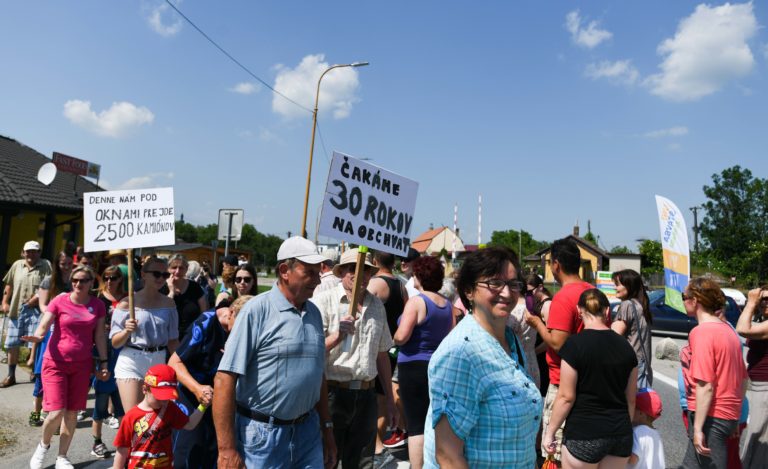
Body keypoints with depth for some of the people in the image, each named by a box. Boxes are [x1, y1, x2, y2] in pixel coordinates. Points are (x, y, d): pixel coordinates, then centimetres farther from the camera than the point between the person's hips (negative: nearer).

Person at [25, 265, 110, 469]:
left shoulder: (97, 305, 1)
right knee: (57, 412, -10)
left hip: (82, 365, 3)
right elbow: (43, 326, -12)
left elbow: (99, 336, 4)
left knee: (72, 413, 7)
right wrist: (37, 336, -35)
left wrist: (103, 362, 1)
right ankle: (43, 445, 23)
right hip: (56, 363, -2)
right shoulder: (59, 301, -7)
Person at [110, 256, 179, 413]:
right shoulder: (127, 303, -6)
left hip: (159, 361, 4)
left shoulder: (169, 303, 5)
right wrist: (127, 331, -22)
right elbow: (114, 343, -3)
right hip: (131, 362, -3)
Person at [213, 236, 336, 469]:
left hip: (308, 431, 5)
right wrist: (227, 450, -17)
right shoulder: (257, 310, -13)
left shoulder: (313, 312, 6)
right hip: (262, 434, -5)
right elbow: (224, 379, -15)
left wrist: (327, 430, 15)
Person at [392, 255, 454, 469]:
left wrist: (393, 339, 0)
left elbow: (401, 337, -20)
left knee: (416, 425, 0)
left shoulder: (416, 301, -15)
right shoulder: (447, 304, 5)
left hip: (414, 366, -7)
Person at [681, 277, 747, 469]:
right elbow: (743, 379, 15)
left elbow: (705, 385, -22)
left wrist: (698, 427, -18)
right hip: (729, 415, 9)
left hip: (710, 416, -9)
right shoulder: (727, 330, 9)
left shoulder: (702, 332, -18)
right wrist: (735, 417, 23)